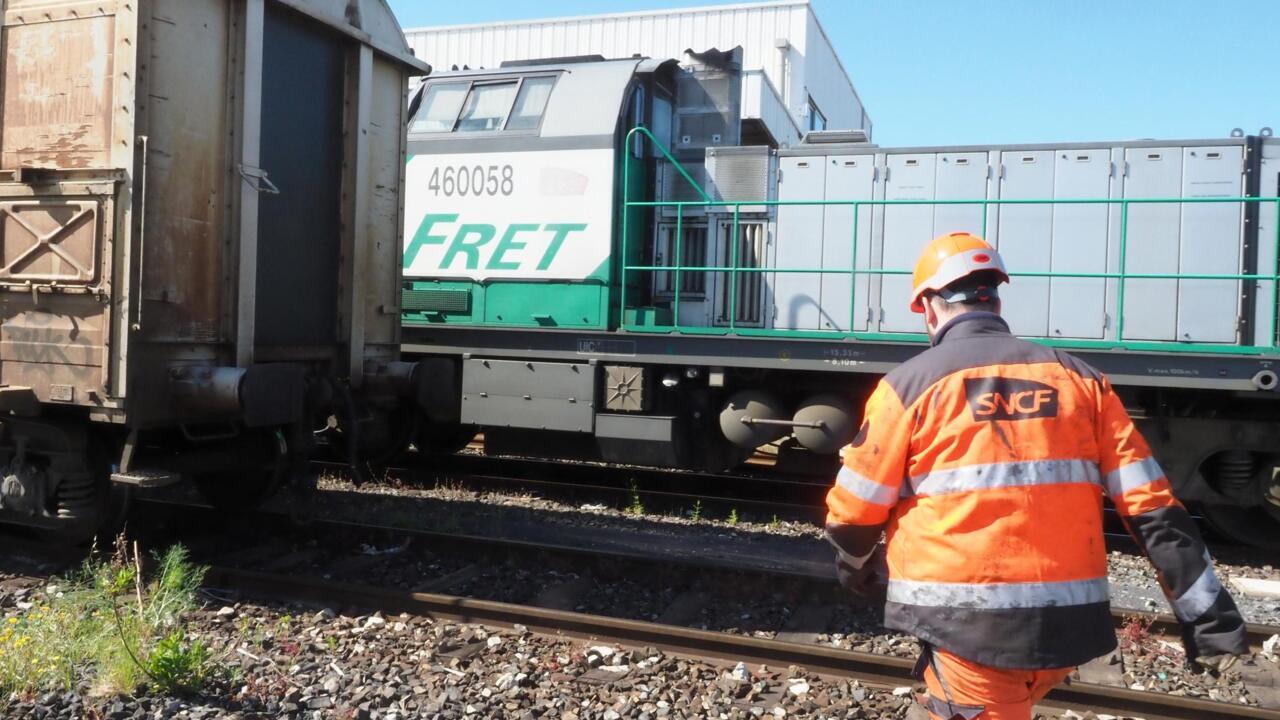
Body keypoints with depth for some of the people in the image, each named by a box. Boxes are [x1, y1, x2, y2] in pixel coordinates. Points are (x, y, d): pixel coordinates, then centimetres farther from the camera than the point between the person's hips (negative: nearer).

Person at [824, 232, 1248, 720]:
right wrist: (1207, 614, 6)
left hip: (969, 625, -5)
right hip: (1069, 621, 5)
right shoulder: (1078, 378, 6)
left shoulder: (911, 383, -5)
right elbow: (1151, 508, 2)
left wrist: (856, 572, 19)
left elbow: (854, 510, -2)